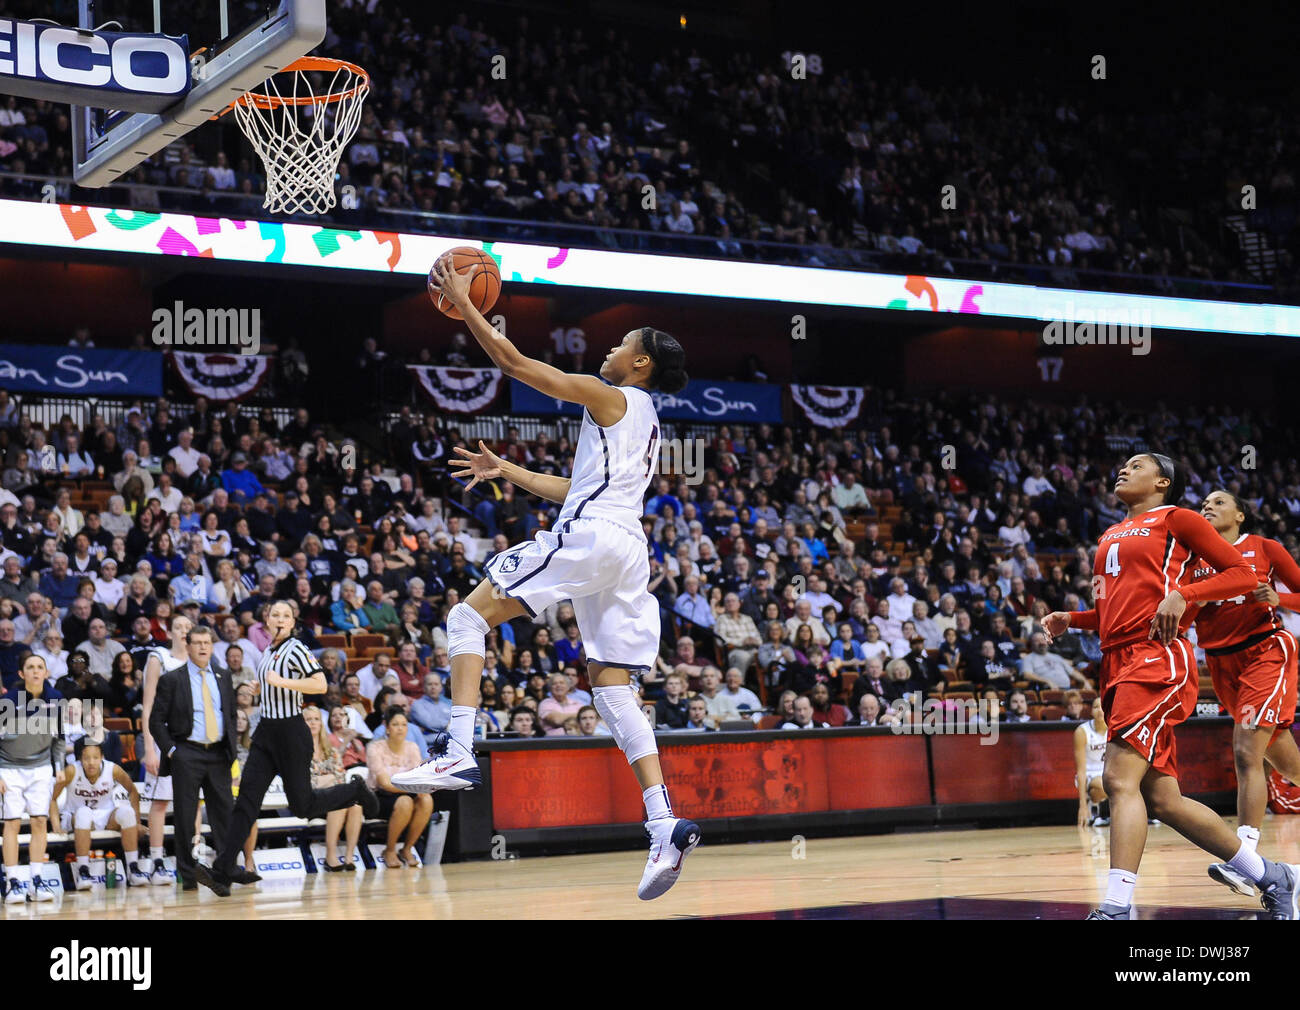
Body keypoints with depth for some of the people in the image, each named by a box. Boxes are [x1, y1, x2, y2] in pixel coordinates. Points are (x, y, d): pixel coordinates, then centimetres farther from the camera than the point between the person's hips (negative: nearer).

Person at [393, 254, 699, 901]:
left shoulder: (612, 398, 3)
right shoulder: (643, 420, 29)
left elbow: (515, 363, -1)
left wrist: (462, 302, 6)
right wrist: (506, 471, 34)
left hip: (588, 535, -9)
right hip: (627, 549, 9)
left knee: (468, 618, -3)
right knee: (612, 688, 4)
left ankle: (459, 752, -19)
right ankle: (664, 827, -9)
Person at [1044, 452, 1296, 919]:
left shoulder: (1176, 518, 4)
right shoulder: (1111, 536, 25)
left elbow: (1243, 574, -1)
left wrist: (1182, 592, -15)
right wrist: (1070, 620, 16)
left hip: (1158, 657, -8)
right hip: (1117, 662, 8)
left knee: (1120, 777, -21)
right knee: (1163, 801, 5)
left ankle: (1115, 908, -26)